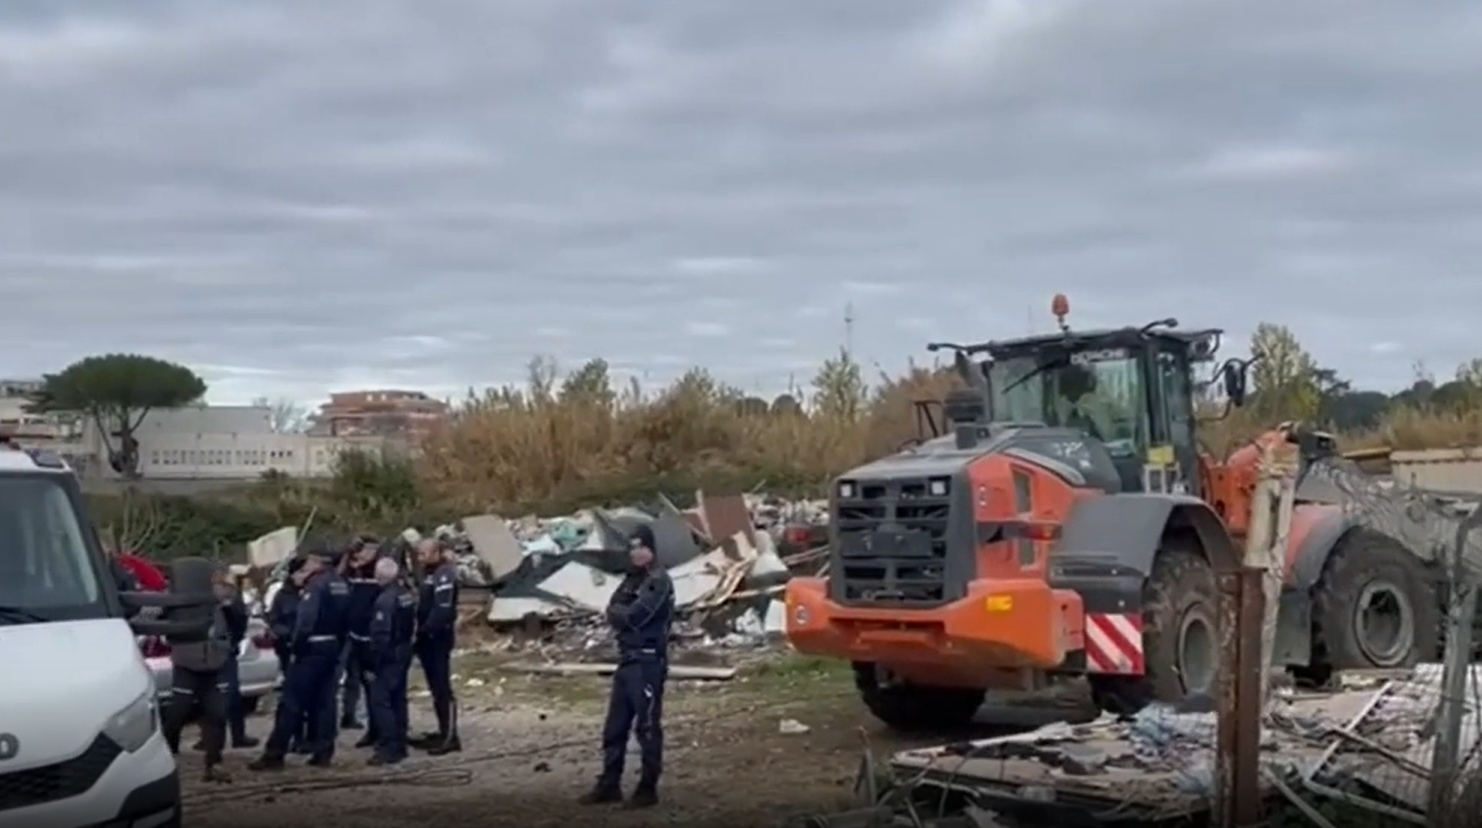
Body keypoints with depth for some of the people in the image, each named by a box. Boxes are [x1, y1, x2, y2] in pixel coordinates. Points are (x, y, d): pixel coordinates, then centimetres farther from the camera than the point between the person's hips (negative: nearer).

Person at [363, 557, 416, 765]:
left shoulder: (385, 600, -20)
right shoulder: (408, 596, 7)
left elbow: (379, 636, -21)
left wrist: (372, 665, -17)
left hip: (387, 658, -9)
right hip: (403, 654, 9)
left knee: (380, 702, -5)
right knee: (398, 701, 14)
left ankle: (389, 748, -7)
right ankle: (399, 745, 19)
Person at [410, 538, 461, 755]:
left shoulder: (444, 575, -15)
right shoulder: (429, 573, 15)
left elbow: (443, 609, -24)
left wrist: (424, 631, -20)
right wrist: (421, 633, 8)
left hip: (438, 638, -10)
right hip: (429, 638, 10)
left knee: (442, 688, -8)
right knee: (436, 688, 13)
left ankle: (450, 737, -6)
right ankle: (444, 732, 20)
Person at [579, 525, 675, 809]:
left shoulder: (658, 581, -12)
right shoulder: (632, 578, 16)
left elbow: (635, 616, -19)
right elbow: (612, 612, 9)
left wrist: (619, 612, -1)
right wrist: (625, 613, -10)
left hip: (648, 662, -9)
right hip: (626, 660, 9)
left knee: (647, 727, -3)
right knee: (614, 727, 12)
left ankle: (648, 789, 3)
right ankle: (609, 785, 20)